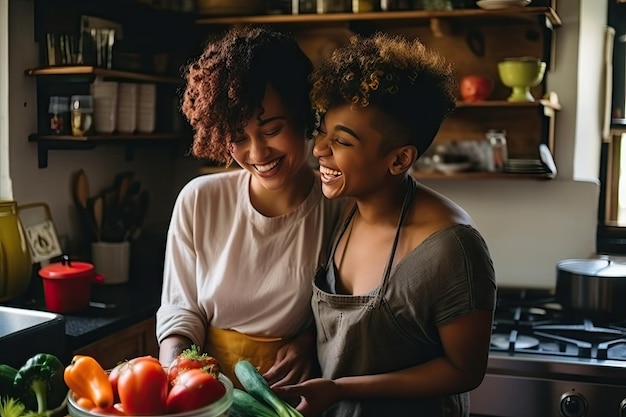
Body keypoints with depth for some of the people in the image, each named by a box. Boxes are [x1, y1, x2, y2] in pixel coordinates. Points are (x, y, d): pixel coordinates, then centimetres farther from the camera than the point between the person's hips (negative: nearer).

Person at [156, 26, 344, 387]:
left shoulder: (340, 208, -8)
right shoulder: (199, 201, -5)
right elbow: (181, 308, 2)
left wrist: (310, 340, -11)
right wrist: (171, 367, -14)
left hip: (292, 395, -1)